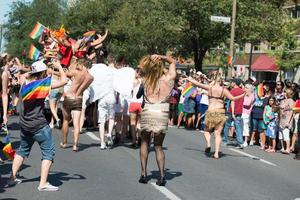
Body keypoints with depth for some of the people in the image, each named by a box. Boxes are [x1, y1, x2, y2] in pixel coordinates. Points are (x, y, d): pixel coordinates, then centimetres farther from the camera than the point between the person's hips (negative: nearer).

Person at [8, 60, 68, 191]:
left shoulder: (25, 83, 5)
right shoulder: (42, 83, -15)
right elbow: (64, 81, -18)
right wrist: (59, 67, -2)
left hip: (25, 124, 8)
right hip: (39, 125, -7)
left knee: (22, 150, 23)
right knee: (48, 152, 1)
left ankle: (12, 178, 25)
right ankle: (43, 183, -5)